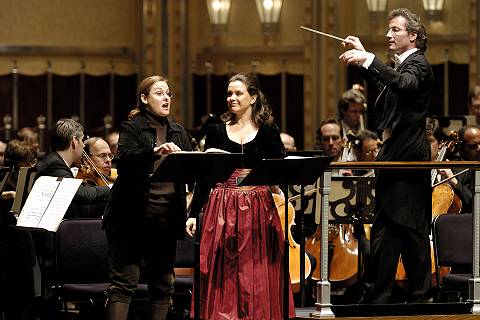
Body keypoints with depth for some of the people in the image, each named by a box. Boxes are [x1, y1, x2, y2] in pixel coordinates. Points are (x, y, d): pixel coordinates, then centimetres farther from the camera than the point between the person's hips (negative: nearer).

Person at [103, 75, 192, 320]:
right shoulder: (132, 128, -2)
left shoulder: (178, 133, 16)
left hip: (167, 217, 6)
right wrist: (155, 151, -37)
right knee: (124, 282, -8)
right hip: (133, 217, -6)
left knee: (163, 284, 10)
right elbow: (125, 156, -21)